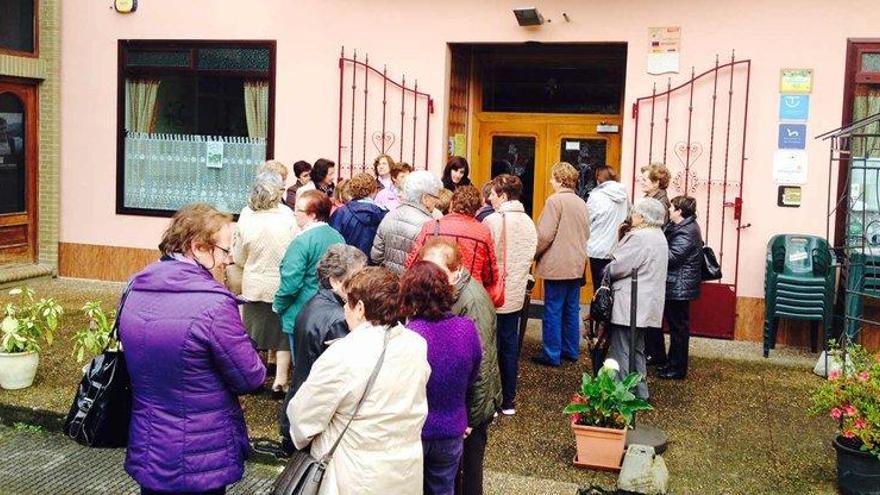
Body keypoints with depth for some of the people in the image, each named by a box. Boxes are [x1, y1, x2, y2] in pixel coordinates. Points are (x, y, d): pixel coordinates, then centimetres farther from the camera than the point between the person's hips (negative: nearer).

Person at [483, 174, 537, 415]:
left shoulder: (492, 221, -15)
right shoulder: (529, 223, 3)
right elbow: (530, 258, 7)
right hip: (516, 294, 5)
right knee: (510, 346, 13)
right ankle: (508, 401, 20)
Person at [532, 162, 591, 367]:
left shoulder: (555, 200, -14)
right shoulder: (581, 203, 9)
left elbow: (545, 235, -16)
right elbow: (586, 234, 16)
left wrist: (533, 254, -3)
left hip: (557, 265, -7)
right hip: (577, 265, 7)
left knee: (553, 310, -1)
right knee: (572, 309, 14)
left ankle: (552, 354, 2)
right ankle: (571, 350, 22)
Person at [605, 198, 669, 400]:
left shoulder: (640, 237, -18)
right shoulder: (659, 236, 15)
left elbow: (618, 267, -19)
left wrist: (606, 272, 2)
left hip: (629, 305, -10)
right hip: (645, 305, 10)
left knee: (621, 351, -3)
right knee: (636, 349, 19)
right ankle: (639, 391, 25)